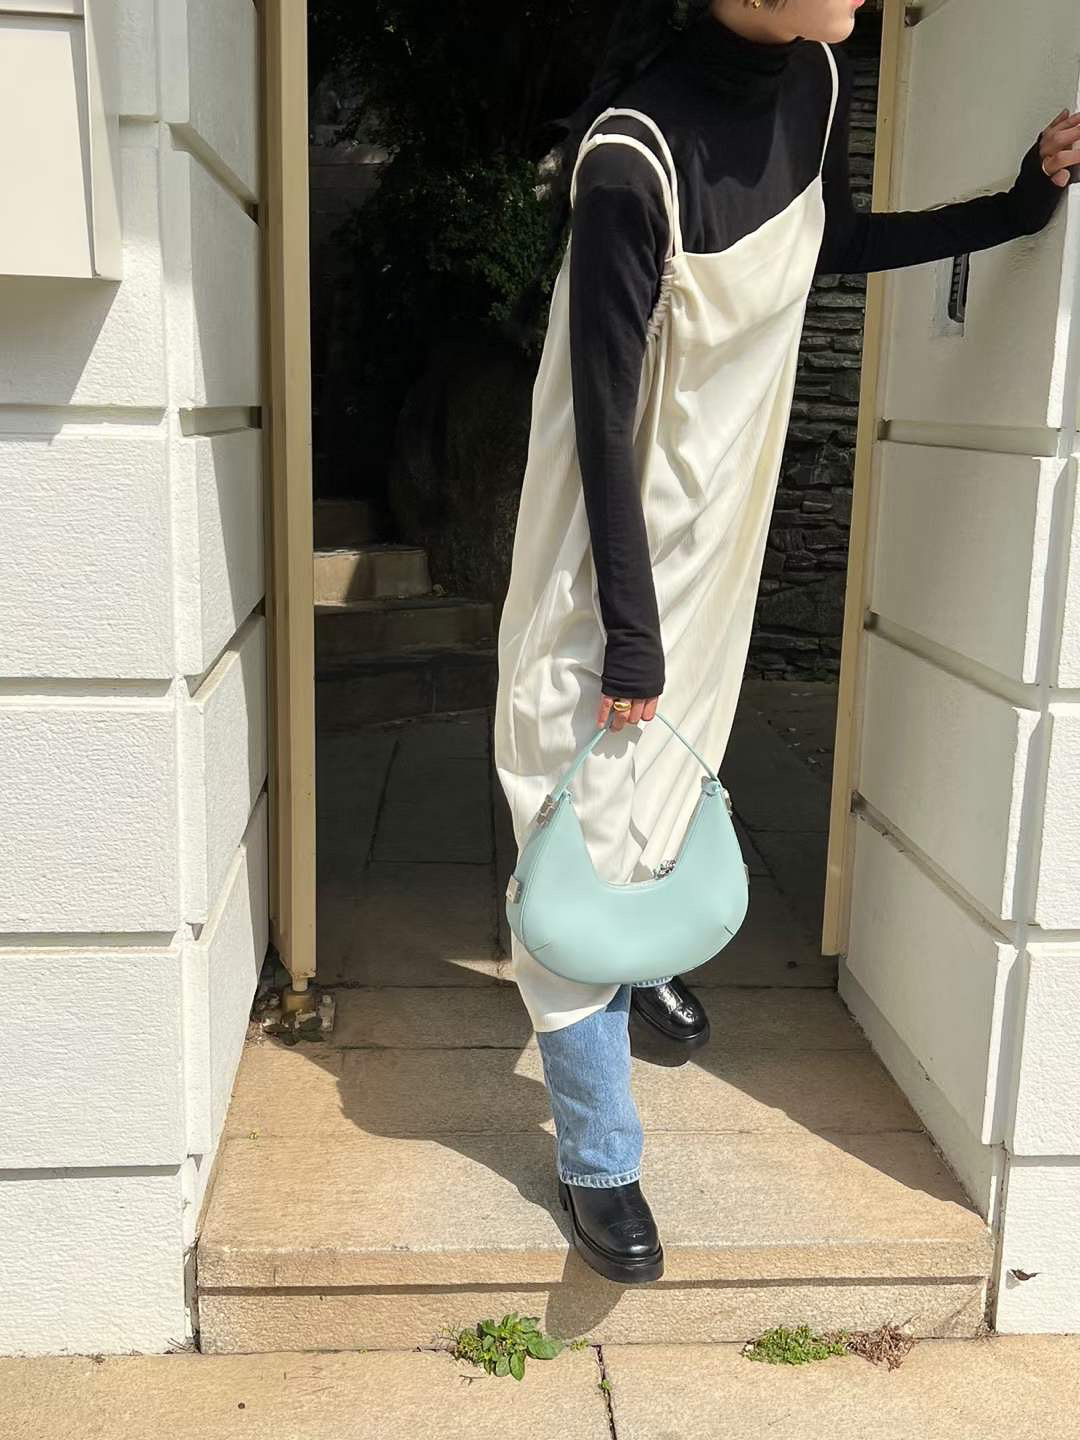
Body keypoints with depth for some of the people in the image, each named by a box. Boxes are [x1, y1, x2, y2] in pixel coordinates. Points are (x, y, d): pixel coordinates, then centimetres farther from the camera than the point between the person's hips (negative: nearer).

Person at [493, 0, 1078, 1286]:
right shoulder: (635, 150, -28)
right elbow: (604, 422, -24)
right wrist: (630, 638, -18)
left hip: (724, 501, 7)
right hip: (612, 530, -7)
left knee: (679, 755, 23)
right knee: (591, 819, 0)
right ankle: (597, 1160, 16)